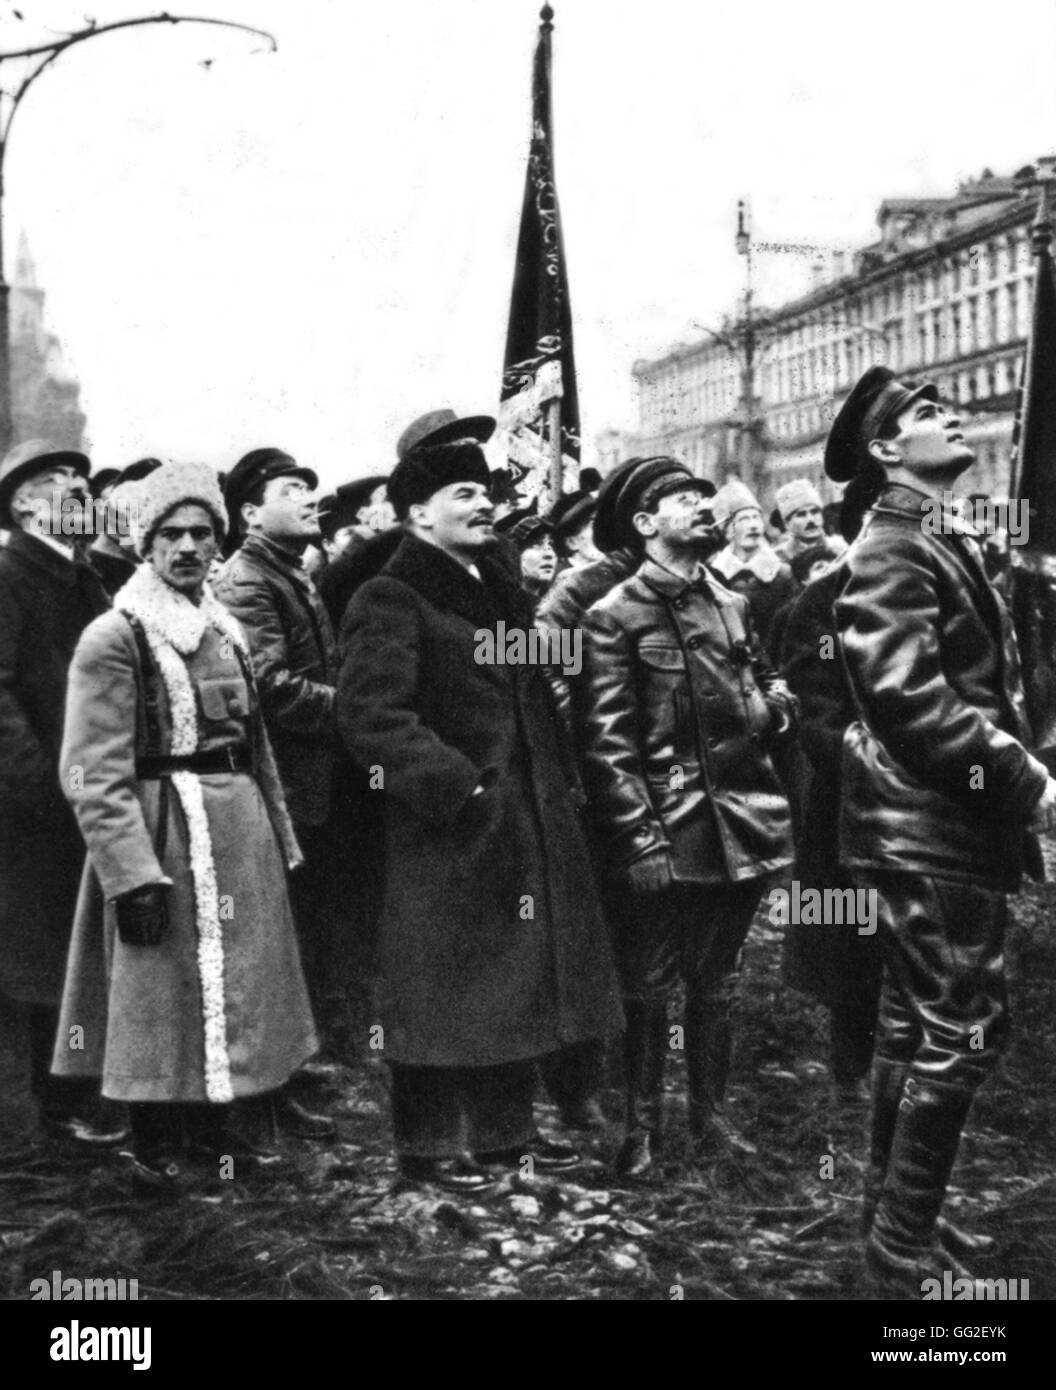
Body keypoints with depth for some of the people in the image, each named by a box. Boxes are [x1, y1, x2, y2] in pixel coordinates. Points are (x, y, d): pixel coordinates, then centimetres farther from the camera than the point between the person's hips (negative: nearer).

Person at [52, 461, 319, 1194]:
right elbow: (97, 775, -15)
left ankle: (211, 1127, 29)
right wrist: (132, 873, -21)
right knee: (160, 991, 2)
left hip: (239, 834, 7)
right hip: (162, 835, -7)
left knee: (228, 985, 14)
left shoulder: (226, 631, 12)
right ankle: (154, 1144, 17)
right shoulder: (114, 638, -11)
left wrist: (280, 841, 16)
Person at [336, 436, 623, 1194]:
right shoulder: (391, 599, -10)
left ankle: (507, 1130, 27)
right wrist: (456, 786, -23)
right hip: (448, 829, -8)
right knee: (443, 989, 0)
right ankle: (427, 1145, 14)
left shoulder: (504, 592, 17)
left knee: (521, 980, 14)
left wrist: (562, 781, 14)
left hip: (528, 820, 8)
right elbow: (370, 712, -20)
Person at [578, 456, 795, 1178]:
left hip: (739, 822, 6)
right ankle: (643, 1123, 22)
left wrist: (774, 701, 0)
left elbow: (765, 680, 25)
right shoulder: (614, 616, -9)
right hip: (663, 831, -5)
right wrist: (638, 835, -19)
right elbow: (606, 739, -13)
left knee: (717, 981, 17)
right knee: (649, 985, 7)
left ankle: (712, 1112, 31)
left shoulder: (733, 604, 11)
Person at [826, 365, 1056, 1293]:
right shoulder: (891, 551, -15)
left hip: (933, 820, 10)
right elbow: (914, 699, -25)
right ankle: (904, 1241, 5)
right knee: (965, 1030, -5)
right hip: (932, 825, -10)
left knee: (915, 1022, 16)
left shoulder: (941, 542, 17)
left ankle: (895, 1212, 28)